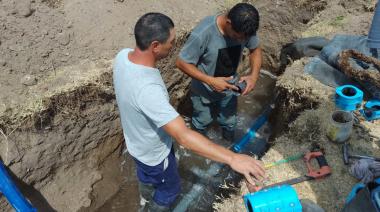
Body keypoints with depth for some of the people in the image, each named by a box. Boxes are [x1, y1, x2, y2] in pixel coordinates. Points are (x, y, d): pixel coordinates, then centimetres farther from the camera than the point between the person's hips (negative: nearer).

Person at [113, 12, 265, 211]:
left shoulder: (123, 56, -18)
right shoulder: (147, 89, -46)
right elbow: (183, 136, -48)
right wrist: (232, 158, -48)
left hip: (135, 140, 8)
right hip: (153, 152, -8)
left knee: (145, 171, 39)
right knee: (169, 188, 25)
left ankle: (146, 195, 70)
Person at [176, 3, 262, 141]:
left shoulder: (245, 29, -21)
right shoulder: (203, 33, -37)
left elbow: (255, 50, -3)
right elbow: (182, 63, -27)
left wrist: (254, 75, -21)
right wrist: (211, 81, -34)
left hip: (228, 88, 4)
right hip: (204, 90, -4)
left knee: (229, 121, 25)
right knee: (203, 121, 24)